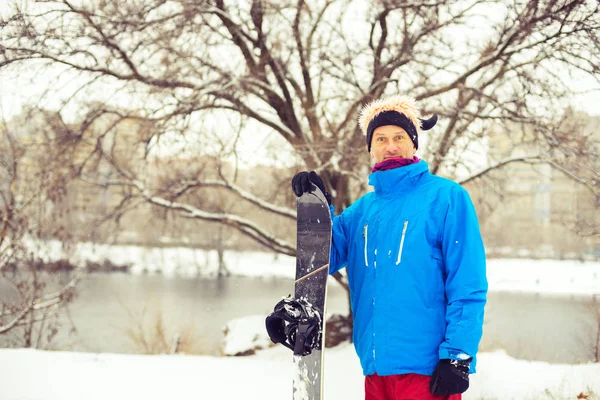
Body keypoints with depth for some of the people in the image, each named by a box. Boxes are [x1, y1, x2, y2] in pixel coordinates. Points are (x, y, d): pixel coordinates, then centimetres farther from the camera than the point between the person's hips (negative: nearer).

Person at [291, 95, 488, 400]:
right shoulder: (365, 208, 13)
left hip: (427, 369, -6)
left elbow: (468, 286, -9)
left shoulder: (445, 197, -5)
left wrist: (458, 356, -15)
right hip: (376, 366, 6)